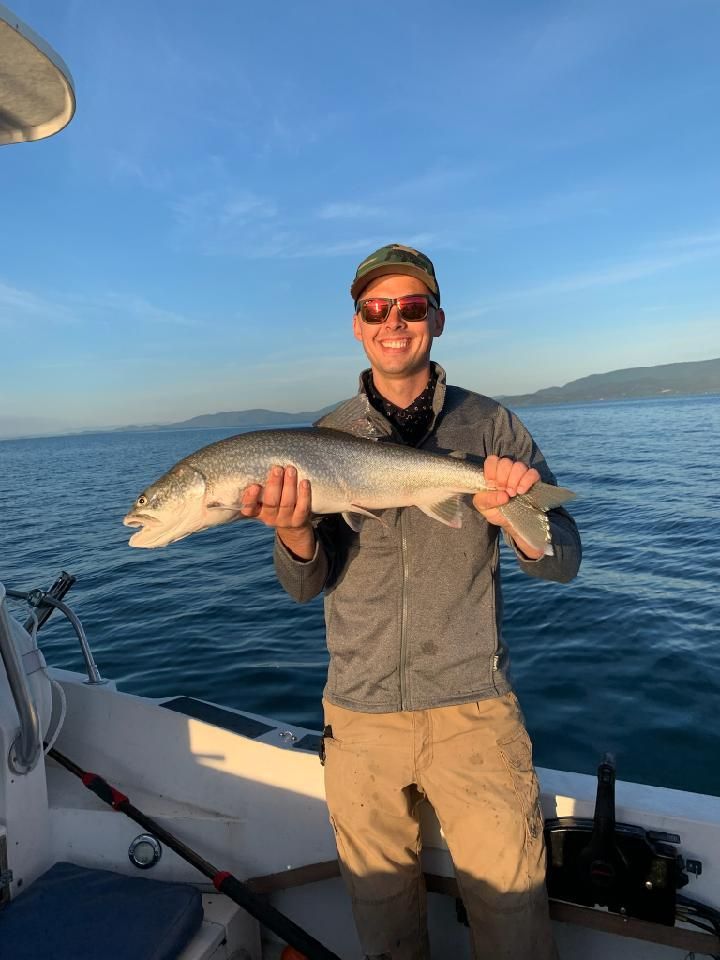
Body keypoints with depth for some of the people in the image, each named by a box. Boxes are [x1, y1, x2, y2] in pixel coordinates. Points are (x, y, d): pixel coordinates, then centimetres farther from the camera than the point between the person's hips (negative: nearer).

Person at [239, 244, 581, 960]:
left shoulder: (490, 425, -2)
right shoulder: (326, 436, 1)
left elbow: (562, 563, -4)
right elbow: (304, 586, -1)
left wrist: (513, 518, -26)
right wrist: (294, 530, -24)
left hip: (473, 710, -1)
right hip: (359, 715, 2)